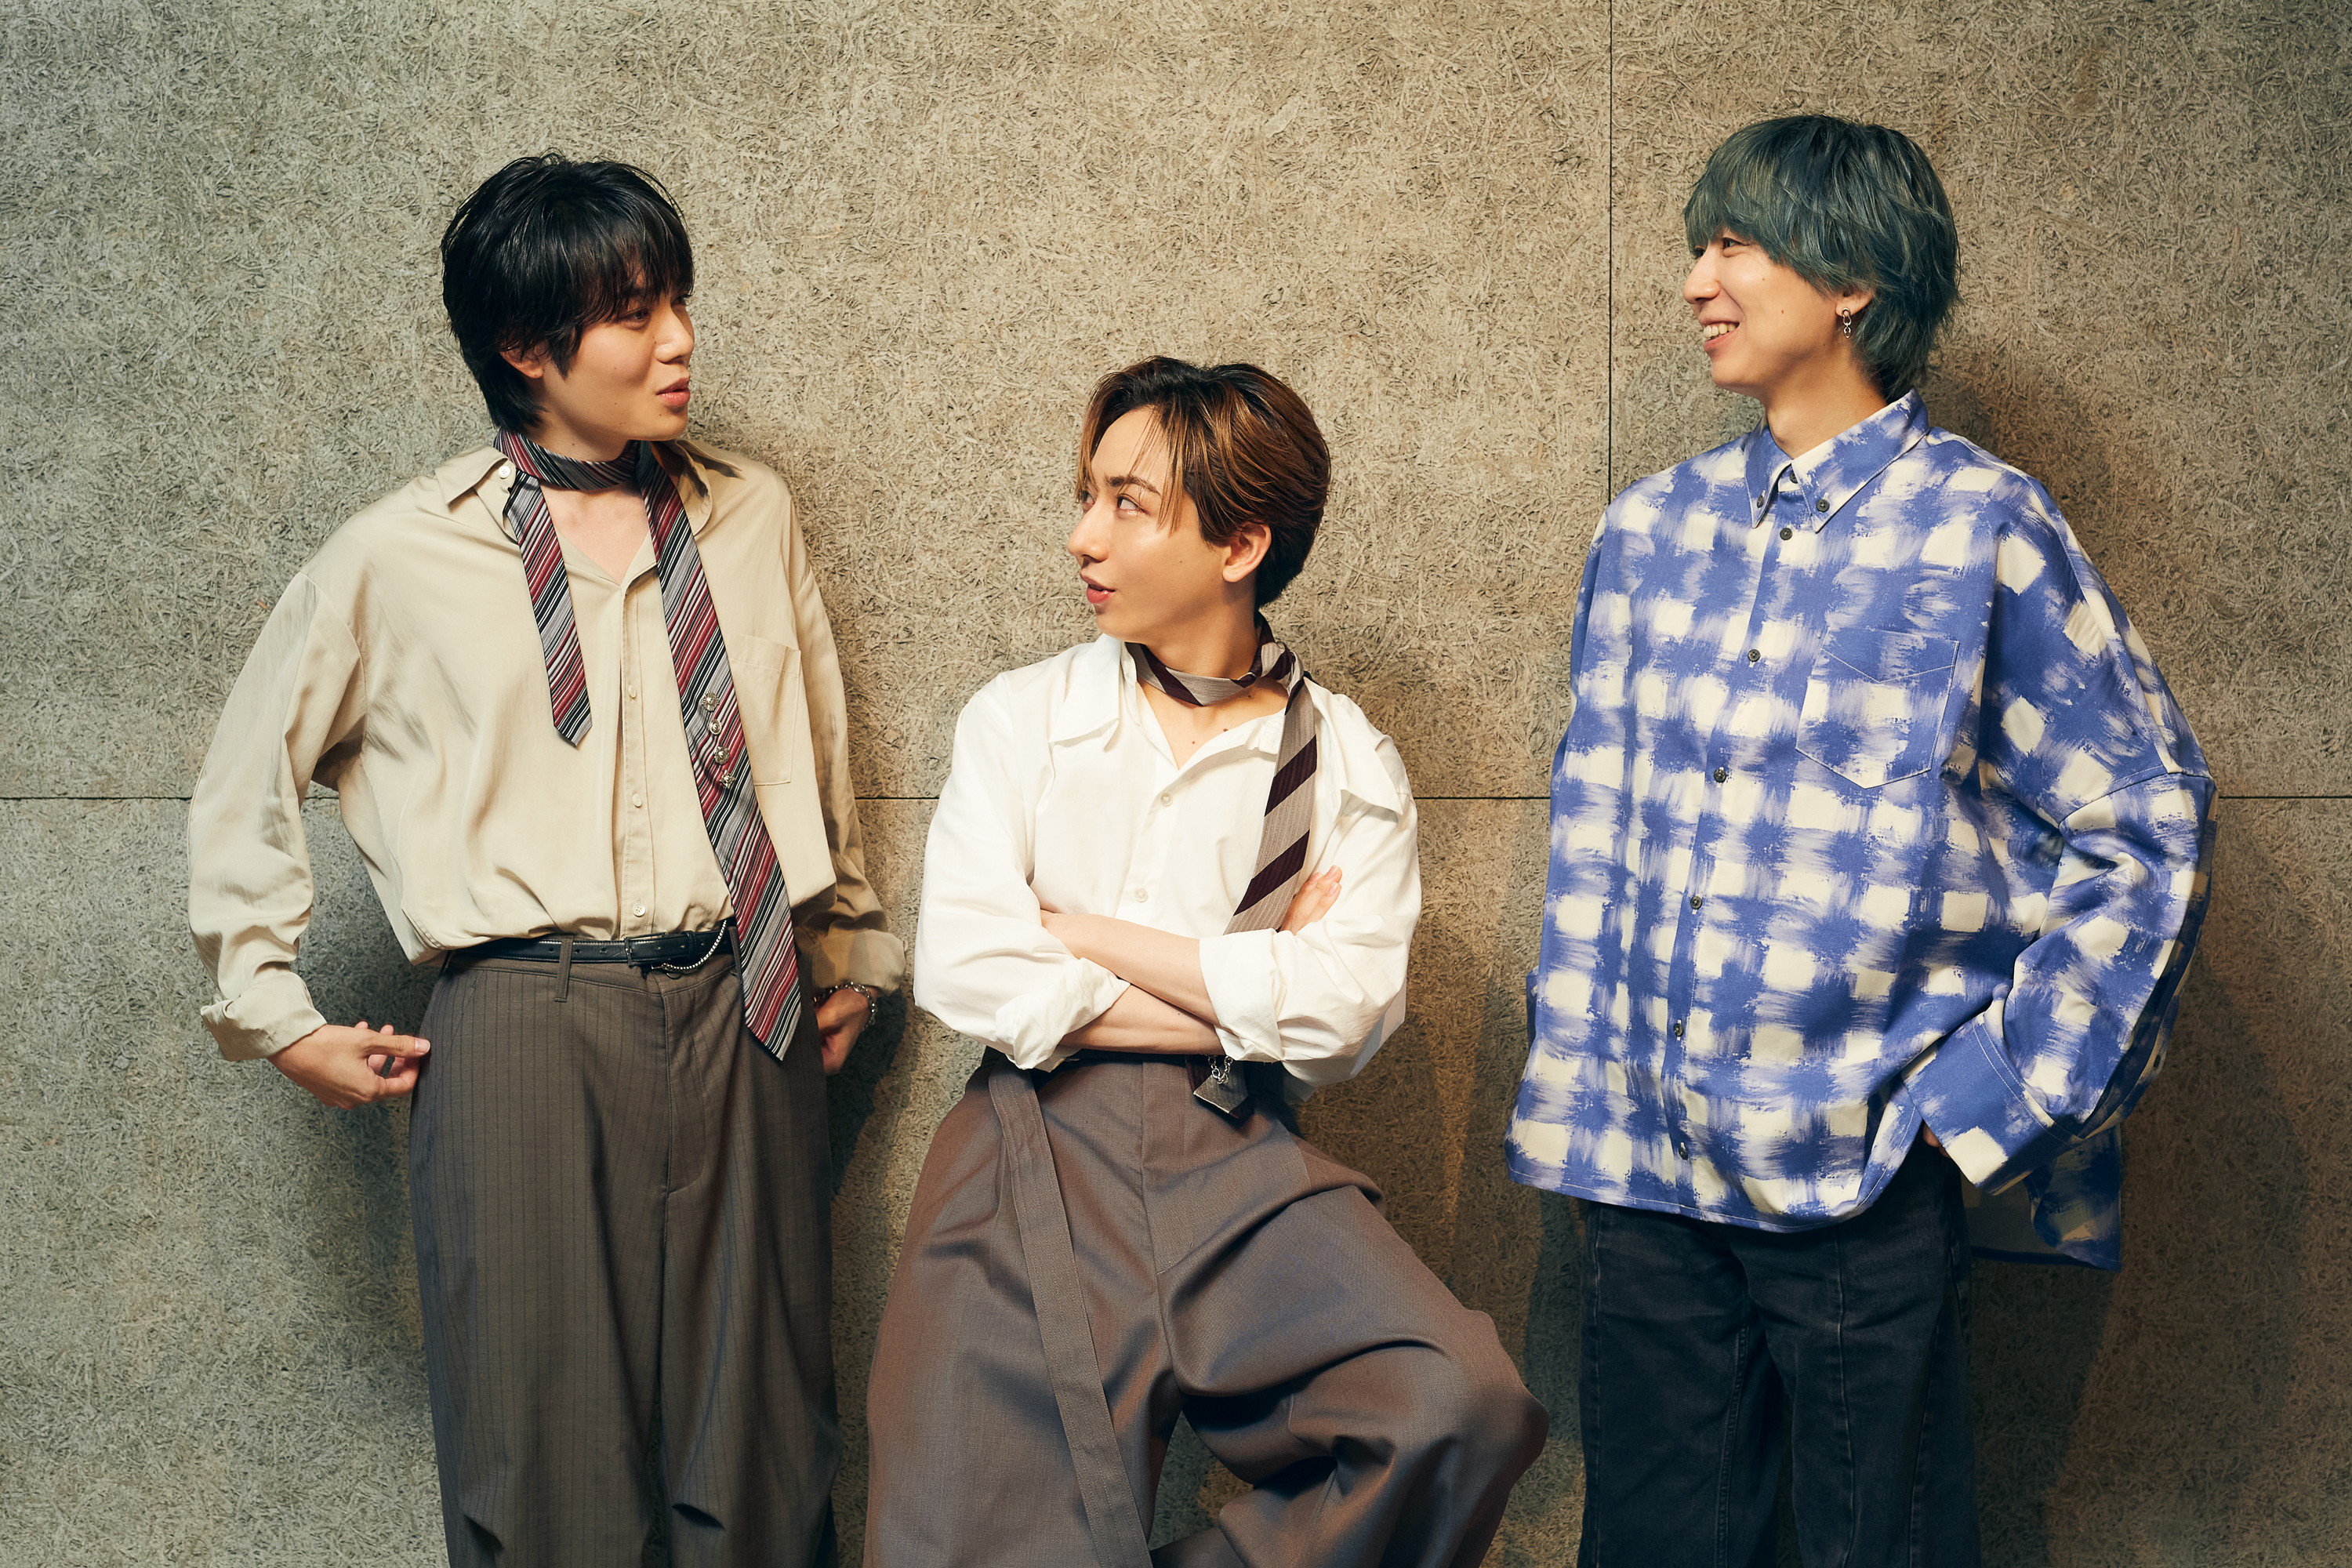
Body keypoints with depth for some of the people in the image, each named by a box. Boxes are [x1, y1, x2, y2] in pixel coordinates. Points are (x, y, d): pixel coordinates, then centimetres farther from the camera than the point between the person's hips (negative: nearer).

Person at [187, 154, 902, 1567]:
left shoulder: (751, 517, 9)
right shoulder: (395, 562, 1)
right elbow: (251, 784, 12)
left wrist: (855, 950, 24)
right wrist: (275, 1012, 10)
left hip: (745, 1022, 2)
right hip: (524, 1037, -2)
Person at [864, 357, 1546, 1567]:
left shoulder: (1346, 763, 7)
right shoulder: (1021, 719, 9)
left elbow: (1342, 1015, -8)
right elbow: (961, 970, -5)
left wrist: (1082, 932, -4)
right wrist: (1245, 998, -4)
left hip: (1241, 1165, 0)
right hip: (1035, 1154, 0)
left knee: (1464, 1410, -25)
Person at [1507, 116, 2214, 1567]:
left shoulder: (1986, 530, -5)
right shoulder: (1653, 528, 10)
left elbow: (2146, 830, -4)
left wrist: (1998, 1103, -7)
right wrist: (1575, 1095, 8)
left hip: (1867, 1176, -4)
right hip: (1646, 1167, 4)